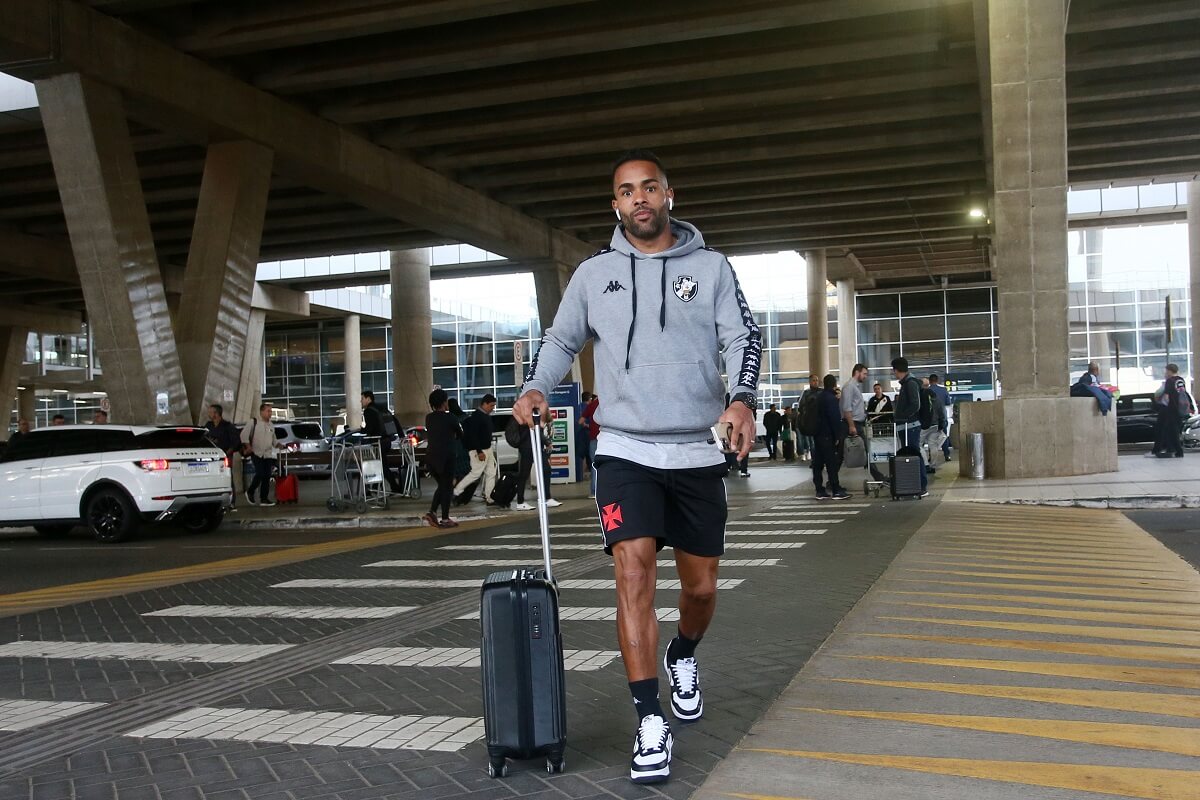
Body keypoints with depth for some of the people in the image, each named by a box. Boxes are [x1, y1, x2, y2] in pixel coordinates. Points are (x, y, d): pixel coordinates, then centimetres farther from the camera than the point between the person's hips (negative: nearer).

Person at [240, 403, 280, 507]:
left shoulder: (271, 425, 16)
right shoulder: (254, 422, -2)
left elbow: (274, 440, 25)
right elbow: (244, 434, -4)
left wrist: (278, 444, 5)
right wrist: (248, 446, -10)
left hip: (268, 454, 6)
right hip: (257, 454, -6)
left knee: (267, 476, 0)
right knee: (260, 474, -16)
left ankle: (264, 499, 6)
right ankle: (250, 492, 7)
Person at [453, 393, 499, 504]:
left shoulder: (487, 416, 12)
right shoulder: (476, 417, -17)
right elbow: (472, 435, -22)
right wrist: (479, 452, -24)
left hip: (488, 448, 10)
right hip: (479, 450, -10)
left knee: (491, 473, 9)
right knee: (476, 473, -7)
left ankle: (489, 498, 13)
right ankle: (455, 491, 3)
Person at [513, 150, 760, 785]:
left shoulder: (710, 267, 4)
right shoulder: (594, 273, 7)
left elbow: (743, 337, -2)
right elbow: (561, 339, 14)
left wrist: (742, 399, -21)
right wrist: (536, 388, -6)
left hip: (698, 453, 1)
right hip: (625, 451, -1)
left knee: (700, 586, 9)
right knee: (634, 573, -16)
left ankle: (682, 657, 43)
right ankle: (650, 724, -8)